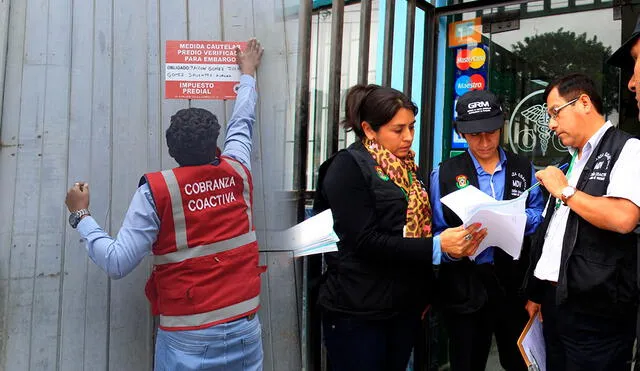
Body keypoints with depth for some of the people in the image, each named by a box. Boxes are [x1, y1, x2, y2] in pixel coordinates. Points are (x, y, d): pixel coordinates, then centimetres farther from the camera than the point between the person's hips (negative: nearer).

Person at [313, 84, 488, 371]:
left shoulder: (407, 167, 12)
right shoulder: (348, 167, -12)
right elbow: (366, 241, -20)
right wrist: (436, 247, -24)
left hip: (406, 306, 7)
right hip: (357, 311, -7)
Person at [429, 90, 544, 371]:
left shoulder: (524, 168, 8)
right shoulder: (444, 174, 1)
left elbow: (538, 215, 4)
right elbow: (436, 233, -3)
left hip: (514, 282, 2)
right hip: (465, 286, -1)